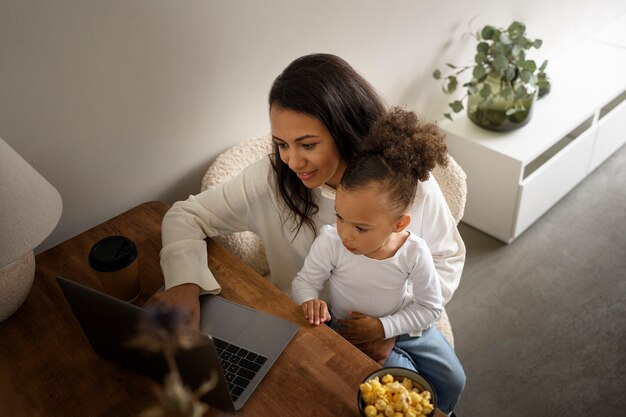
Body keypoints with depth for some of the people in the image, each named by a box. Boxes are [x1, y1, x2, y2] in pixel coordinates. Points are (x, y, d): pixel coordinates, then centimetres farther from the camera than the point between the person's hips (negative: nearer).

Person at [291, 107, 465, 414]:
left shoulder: (414, 252, -27)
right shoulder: (330, 241, -30)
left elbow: (431, 307, -14)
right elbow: (304, 282, -15)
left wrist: (383, 327, -22)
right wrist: (310, 301, -39)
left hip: (405, 325, 2)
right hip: (352, 333, -2)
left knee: (453, 381, 11)